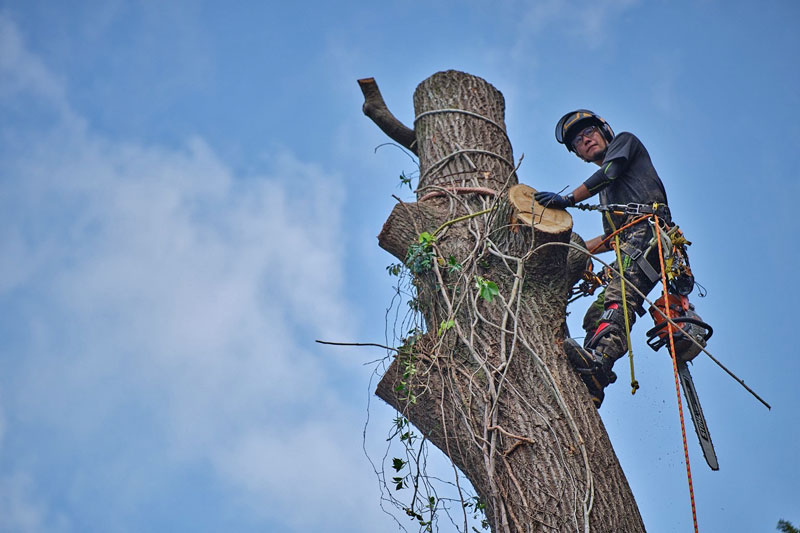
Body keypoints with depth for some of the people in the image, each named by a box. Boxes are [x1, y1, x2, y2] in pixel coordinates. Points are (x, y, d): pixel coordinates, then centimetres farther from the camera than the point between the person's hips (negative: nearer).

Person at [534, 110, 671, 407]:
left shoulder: (626, 141, 19)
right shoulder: (607, 189, 37)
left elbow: (610, 172, -3)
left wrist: (568, 199, -6)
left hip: (649, 229, -9)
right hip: (629, 245, 9)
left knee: (619, 295, -33)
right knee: (595, 316, -8)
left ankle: (599, 360, -55)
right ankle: (587, 393, -20)